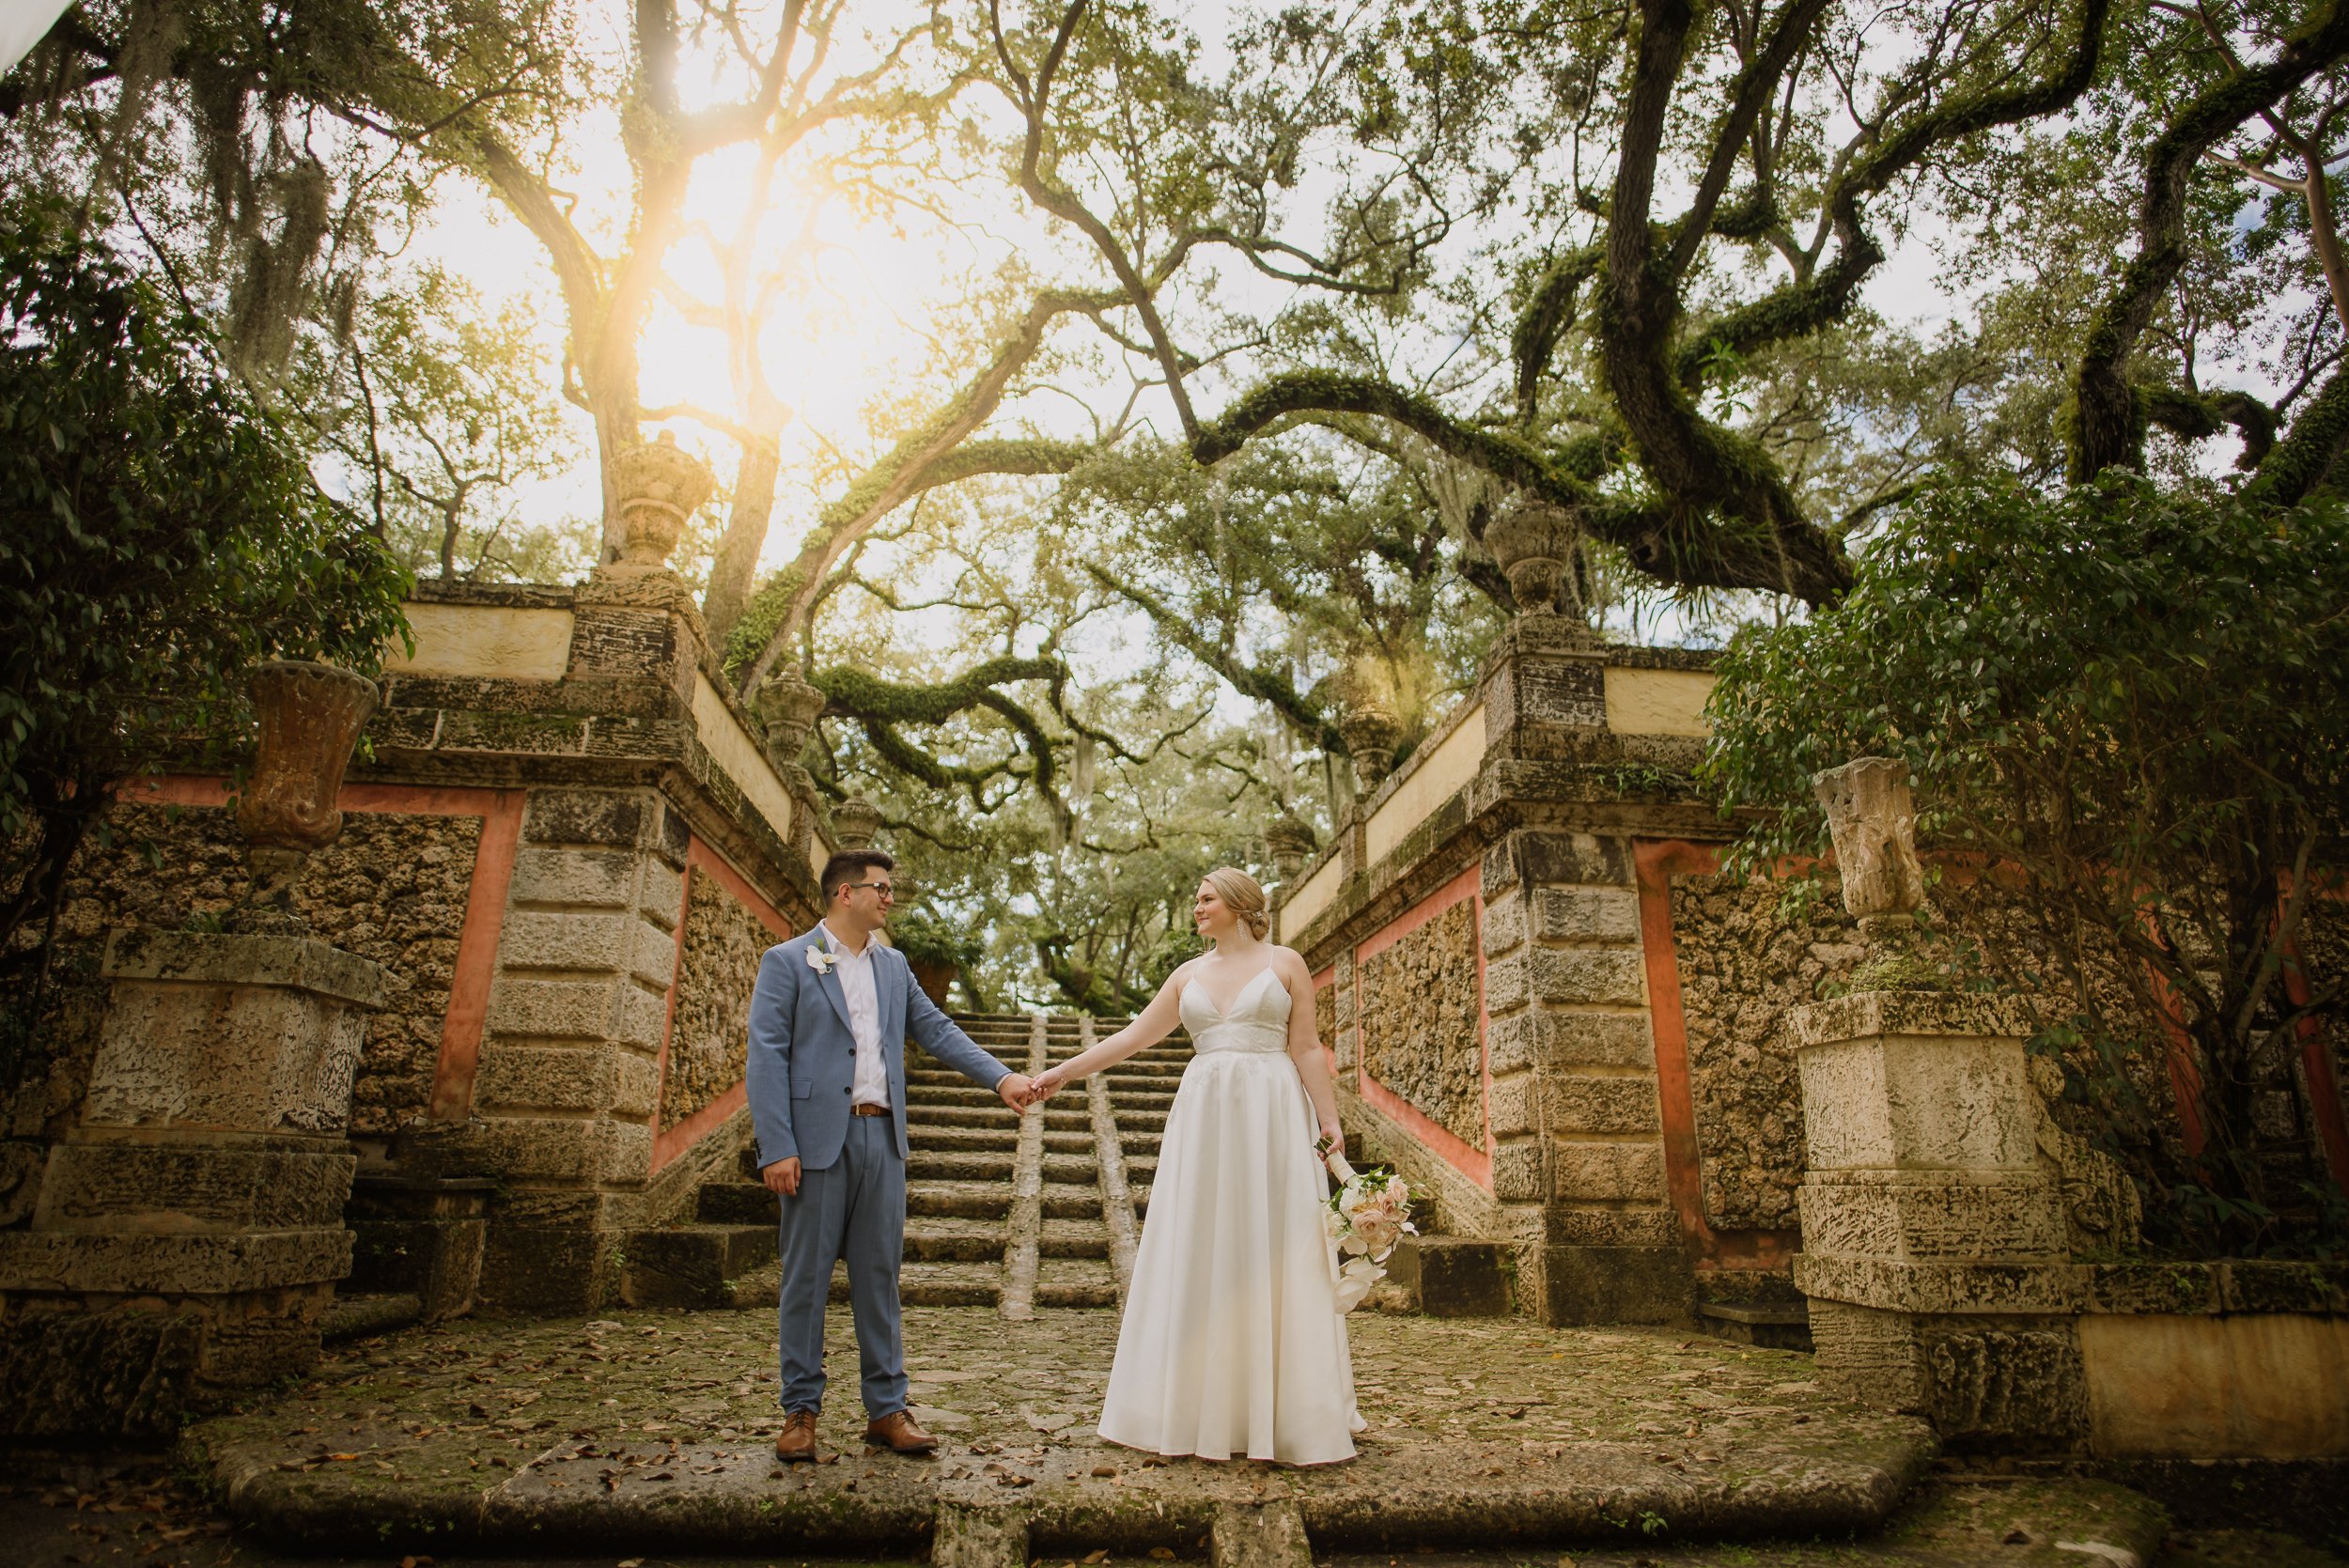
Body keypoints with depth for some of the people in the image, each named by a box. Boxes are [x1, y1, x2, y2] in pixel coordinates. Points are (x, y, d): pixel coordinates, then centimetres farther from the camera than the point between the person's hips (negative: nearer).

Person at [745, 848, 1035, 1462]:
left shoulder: (893, 966, 15)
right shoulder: (787, 962, -2)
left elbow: (936, 1029, 12)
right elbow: (766, 1058, -7)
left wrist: (1001, 1076, 0)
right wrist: (777, 1149, -14)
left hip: (881, 1138, 5)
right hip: (817, 1140, -4)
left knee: (879, 1276, 9)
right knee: (806, 1278, 5)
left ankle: (886, 1410, 17)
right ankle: (801, 1411, 19)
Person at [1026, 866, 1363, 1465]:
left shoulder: (1284, 964, 3)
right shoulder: (1189, 974, 12)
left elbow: (1307, 1050, 0)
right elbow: (1133, 1036, 11)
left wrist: (1329, 1123, -6)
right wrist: (1063, 1072, 7)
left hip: (1271, 1117, -3)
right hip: (1203, 1117, 4)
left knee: (1273, 1254, -1)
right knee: (1200, 1254, 3)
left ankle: (1287, 1412, 11)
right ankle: (1202, 1409, 14)